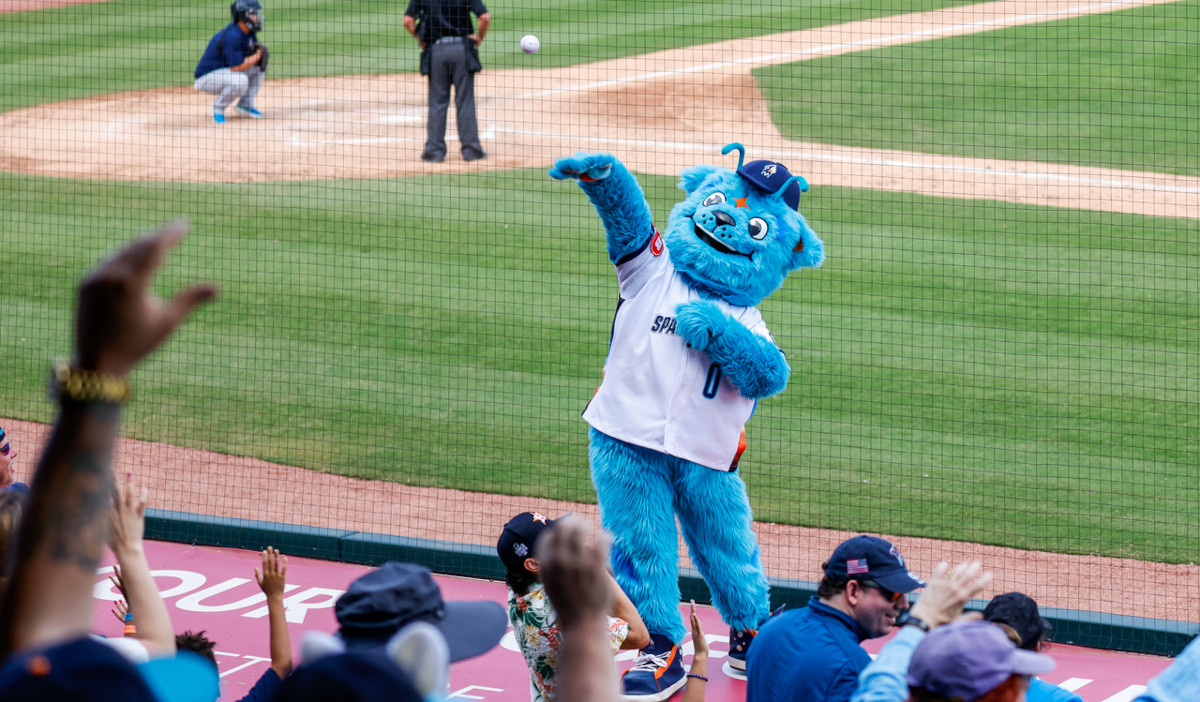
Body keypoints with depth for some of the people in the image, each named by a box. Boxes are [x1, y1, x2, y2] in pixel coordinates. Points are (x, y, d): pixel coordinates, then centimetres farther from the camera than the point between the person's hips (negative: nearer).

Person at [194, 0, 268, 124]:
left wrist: (260, 54, -16)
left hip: (226, 72, 10)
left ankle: (245, 105, 6)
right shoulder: (232, 36, -28)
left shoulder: (250, 32, 1)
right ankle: (218, 107, -9)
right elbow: (236, 67, -29)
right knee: (239, 81, -35)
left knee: (258, 65, 4)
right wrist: (259, 54, -19)